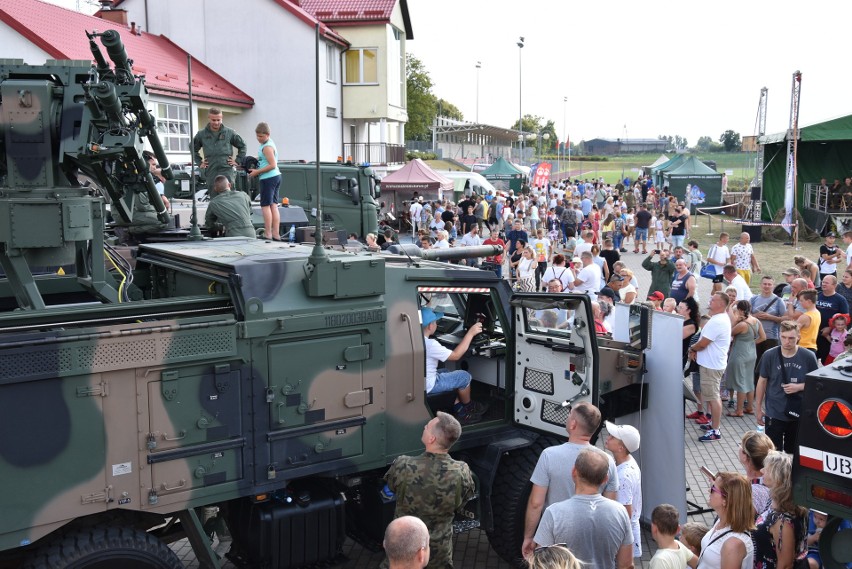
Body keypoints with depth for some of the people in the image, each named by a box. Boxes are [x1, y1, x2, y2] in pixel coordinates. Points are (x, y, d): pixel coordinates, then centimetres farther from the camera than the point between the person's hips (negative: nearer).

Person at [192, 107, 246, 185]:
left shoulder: (229, 133, 4)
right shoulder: (201, 134, 7)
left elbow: (242, 146, 15)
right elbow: (193, 148, 22)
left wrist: (238, 161, 7)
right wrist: (199, 162, 13)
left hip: (227, 170, -2)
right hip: (210, 172, 2)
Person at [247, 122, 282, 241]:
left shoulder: (267, 147, -14)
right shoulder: (270, 143, 16)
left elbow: (272, 165, -19)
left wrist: (257, 172, -15)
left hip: (268, 178, -10)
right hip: (276, 177, 10)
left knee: (265, 205, -5)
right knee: (274, 205, 7)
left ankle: (268, 234, -4)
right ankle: (275, 234, 7)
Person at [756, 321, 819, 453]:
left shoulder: (808, 357, -10)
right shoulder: (769, 355, -10)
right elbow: (762, 381, 2)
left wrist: (799, 387, -18)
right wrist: (758, 408, 5)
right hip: (774, 414, 0)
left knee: (793, 452, 15)